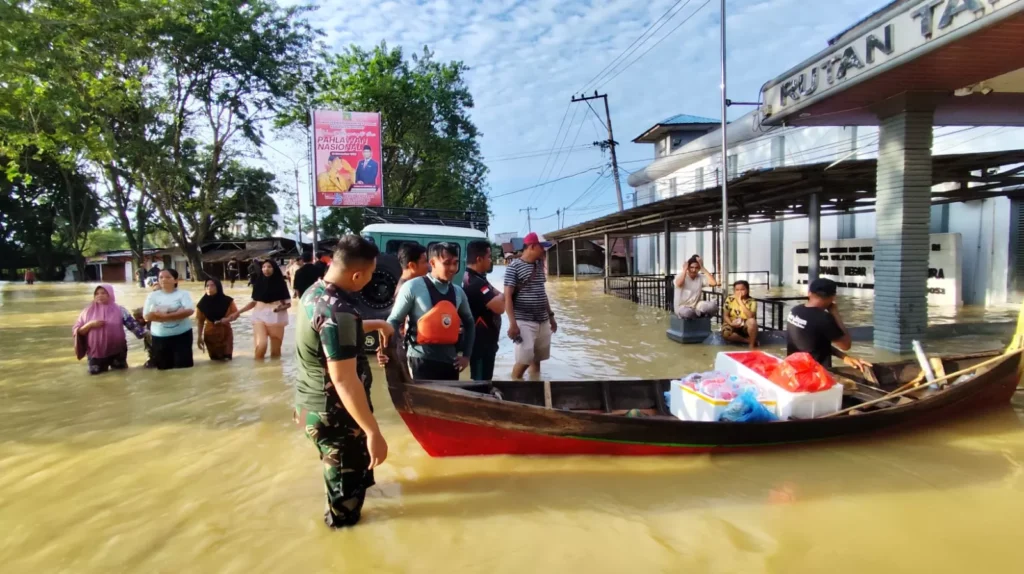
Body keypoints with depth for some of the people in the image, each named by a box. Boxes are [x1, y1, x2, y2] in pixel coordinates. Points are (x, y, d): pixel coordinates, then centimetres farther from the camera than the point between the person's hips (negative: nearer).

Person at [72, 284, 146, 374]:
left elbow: (133, 324, -9)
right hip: (96, 353, 1)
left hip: (117, 352, -1)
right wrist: (90, 325, -16)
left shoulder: (119, 310, -3)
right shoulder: (87, 312, 2)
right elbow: (76, 332, 2)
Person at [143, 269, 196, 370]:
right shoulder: (153, 295, 6)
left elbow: (189, 311, -16)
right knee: (164, 367, 8)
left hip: (182, 335, -3)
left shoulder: (183, 293, -1)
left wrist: (166, 316, -22)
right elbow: (147, 316, -4)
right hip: (160, 337, 3)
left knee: (183, 365, -1)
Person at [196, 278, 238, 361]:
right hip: (210, 333, 0)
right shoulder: (202, 303, -8)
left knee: (227, 357, 1)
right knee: (214, 358, 7)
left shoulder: (227, 301, -10)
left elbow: (235, 313, 0)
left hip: (225, 332, 0)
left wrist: (227, 319, -20)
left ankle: (225, 355, 30)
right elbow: (199, 321, -2)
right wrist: (199, 337, -3)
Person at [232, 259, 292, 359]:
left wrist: (281, 307, -21)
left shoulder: (280, 283, -3)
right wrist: (238, 312, 9)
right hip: (260, 316, 1)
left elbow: (288, 303, 0)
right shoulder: (259, 282, 3)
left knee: (275, 350, 3)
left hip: (276, 317, -1)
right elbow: (254, 302, 12)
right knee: (261, 345, -17)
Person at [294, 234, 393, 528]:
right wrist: (373, 431, -30)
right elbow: (345, 381, -33)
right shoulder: (337, 311, -32)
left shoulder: (314, 292, 0)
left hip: (312, 402, 11)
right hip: (333, 412, -10)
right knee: (347, 474, 14)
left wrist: (376, 324, 27)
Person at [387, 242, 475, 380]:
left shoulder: (458, 292, 10)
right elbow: (394, 320, -5)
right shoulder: (413, 287, -7)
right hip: (422, 361, -6)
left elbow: (468, 322, 23)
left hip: (449, 361, 6)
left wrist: (466, 355, 15)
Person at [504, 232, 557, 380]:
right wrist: (513, 323, -20)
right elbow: (508, 296, -13)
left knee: (537, 359, 12)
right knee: (524, 360, -10)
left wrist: (551, 315, 19)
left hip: (543, 321, 7)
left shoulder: (539, 266, 11)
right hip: (524, 322, -7)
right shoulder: (514, 267, -10)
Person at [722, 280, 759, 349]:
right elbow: (726, 316, -2)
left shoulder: (752, 302, -12)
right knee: (725, 334, -32)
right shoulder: (729, 299, -6)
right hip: (733, 325, 1)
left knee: (752, 321, -36)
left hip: (746, 326, -1)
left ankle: (752, 344, -16)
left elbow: (751, 316, -30)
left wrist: (740, 302, -29)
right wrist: (731, 323, -23)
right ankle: (748, 340, -12)